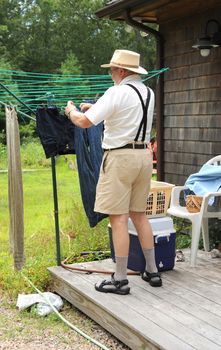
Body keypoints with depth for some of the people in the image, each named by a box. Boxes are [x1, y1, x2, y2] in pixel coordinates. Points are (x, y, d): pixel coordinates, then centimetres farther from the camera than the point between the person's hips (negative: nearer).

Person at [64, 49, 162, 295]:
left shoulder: (117, 93, -12)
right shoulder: (148, 93, 13)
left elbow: (84, 122, -14)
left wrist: (71, 111, 7)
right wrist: (96, 109, 26)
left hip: (120, 157, -8)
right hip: (143, 155, 8)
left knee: (119, 218, -3)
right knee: (139, 215, 16)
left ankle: (120, 279, 3)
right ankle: (152, 271, 22)